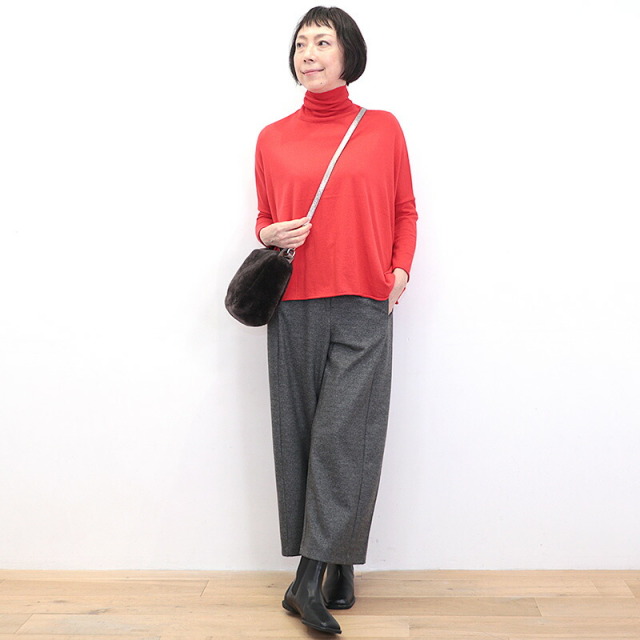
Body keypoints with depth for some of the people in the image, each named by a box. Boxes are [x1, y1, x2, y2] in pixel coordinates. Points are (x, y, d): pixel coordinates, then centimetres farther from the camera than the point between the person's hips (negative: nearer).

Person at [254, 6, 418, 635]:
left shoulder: (383, 129, 7)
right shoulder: (273, 139, 10)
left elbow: (405, 211, 13)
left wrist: (400, 271, -1)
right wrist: (270, 236, -4)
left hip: (363, 307, -2)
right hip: (295, 307, 2)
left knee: (343, 436, -8)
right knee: (300, 435, 3)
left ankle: (310, 579, -1)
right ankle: (338, 566, 17)